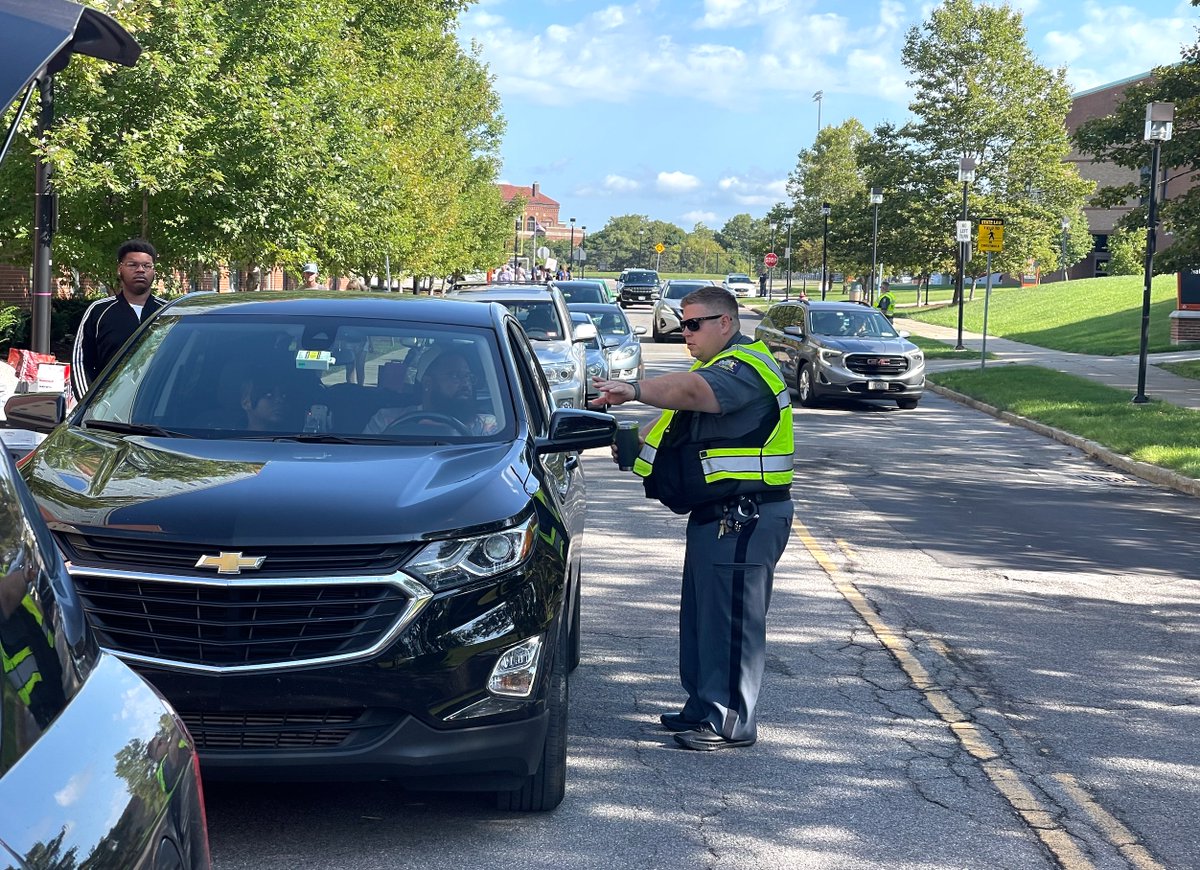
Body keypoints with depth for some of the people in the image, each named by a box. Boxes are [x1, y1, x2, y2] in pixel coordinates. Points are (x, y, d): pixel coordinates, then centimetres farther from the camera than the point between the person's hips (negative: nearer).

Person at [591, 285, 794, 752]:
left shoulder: (745, 367, -15)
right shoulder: (725, 366, 22)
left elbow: (692, 390, -35)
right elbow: (686, 415, 25)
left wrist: (635, 390, -44)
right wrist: (639, 442, 10)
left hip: (743, 518, -11)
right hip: (717, 516, 11)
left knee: (730, 618, -7)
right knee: (702, 615, 16)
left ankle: (731, 722, -1)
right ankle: (703, 708, 25)